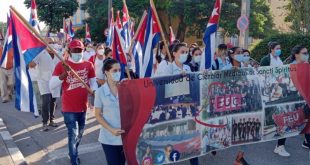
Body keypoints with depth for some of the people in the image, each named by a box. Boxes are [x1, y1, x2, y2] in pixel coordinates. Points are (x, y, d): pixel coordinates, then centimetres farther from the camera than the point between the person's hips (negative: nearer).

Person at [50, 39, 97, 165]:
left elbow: (93, 82, 6)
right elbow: (51, 85, -13)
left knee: (80, 133, 20)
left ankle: (73, 153, 45)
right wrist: (64, 74, -26)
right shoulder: (62, 65, -9)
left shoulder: (88, 65, 0)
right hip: (69, 108, -4)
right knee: (73, 134, -6)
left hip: (83, 106, 5)